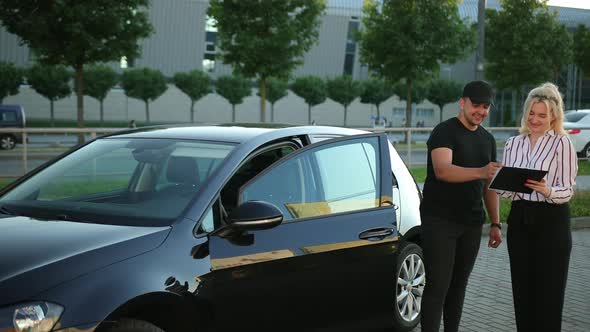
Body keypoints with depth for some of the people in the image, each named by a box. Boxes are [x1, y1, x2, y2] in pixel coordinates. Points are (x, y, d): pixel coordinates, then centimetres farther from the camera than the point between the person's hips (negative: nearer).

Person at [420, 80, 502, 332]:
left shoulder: (487, 139, 15)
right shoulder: (445, 132, -9)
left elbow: (490, 185, 20)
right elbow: (442, 170, -27)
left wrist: (495, 223, 15)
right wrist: (480, 172, -41)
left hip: (471, 223, 7)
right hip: (440, 220, -6)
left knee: (459, 284, 11)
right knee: (438, 285, -8)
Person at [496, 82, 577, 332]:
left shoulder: (561, 143, -4)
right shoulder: (513, 143, 12)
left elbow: (568, 190, -8)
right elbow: (505, 190, 13)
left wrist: (547, 191, -27)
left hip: (552, 222, -5)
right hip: (519, 220, 5)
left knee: (548, 292, -1)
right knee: (522, 291, 8)